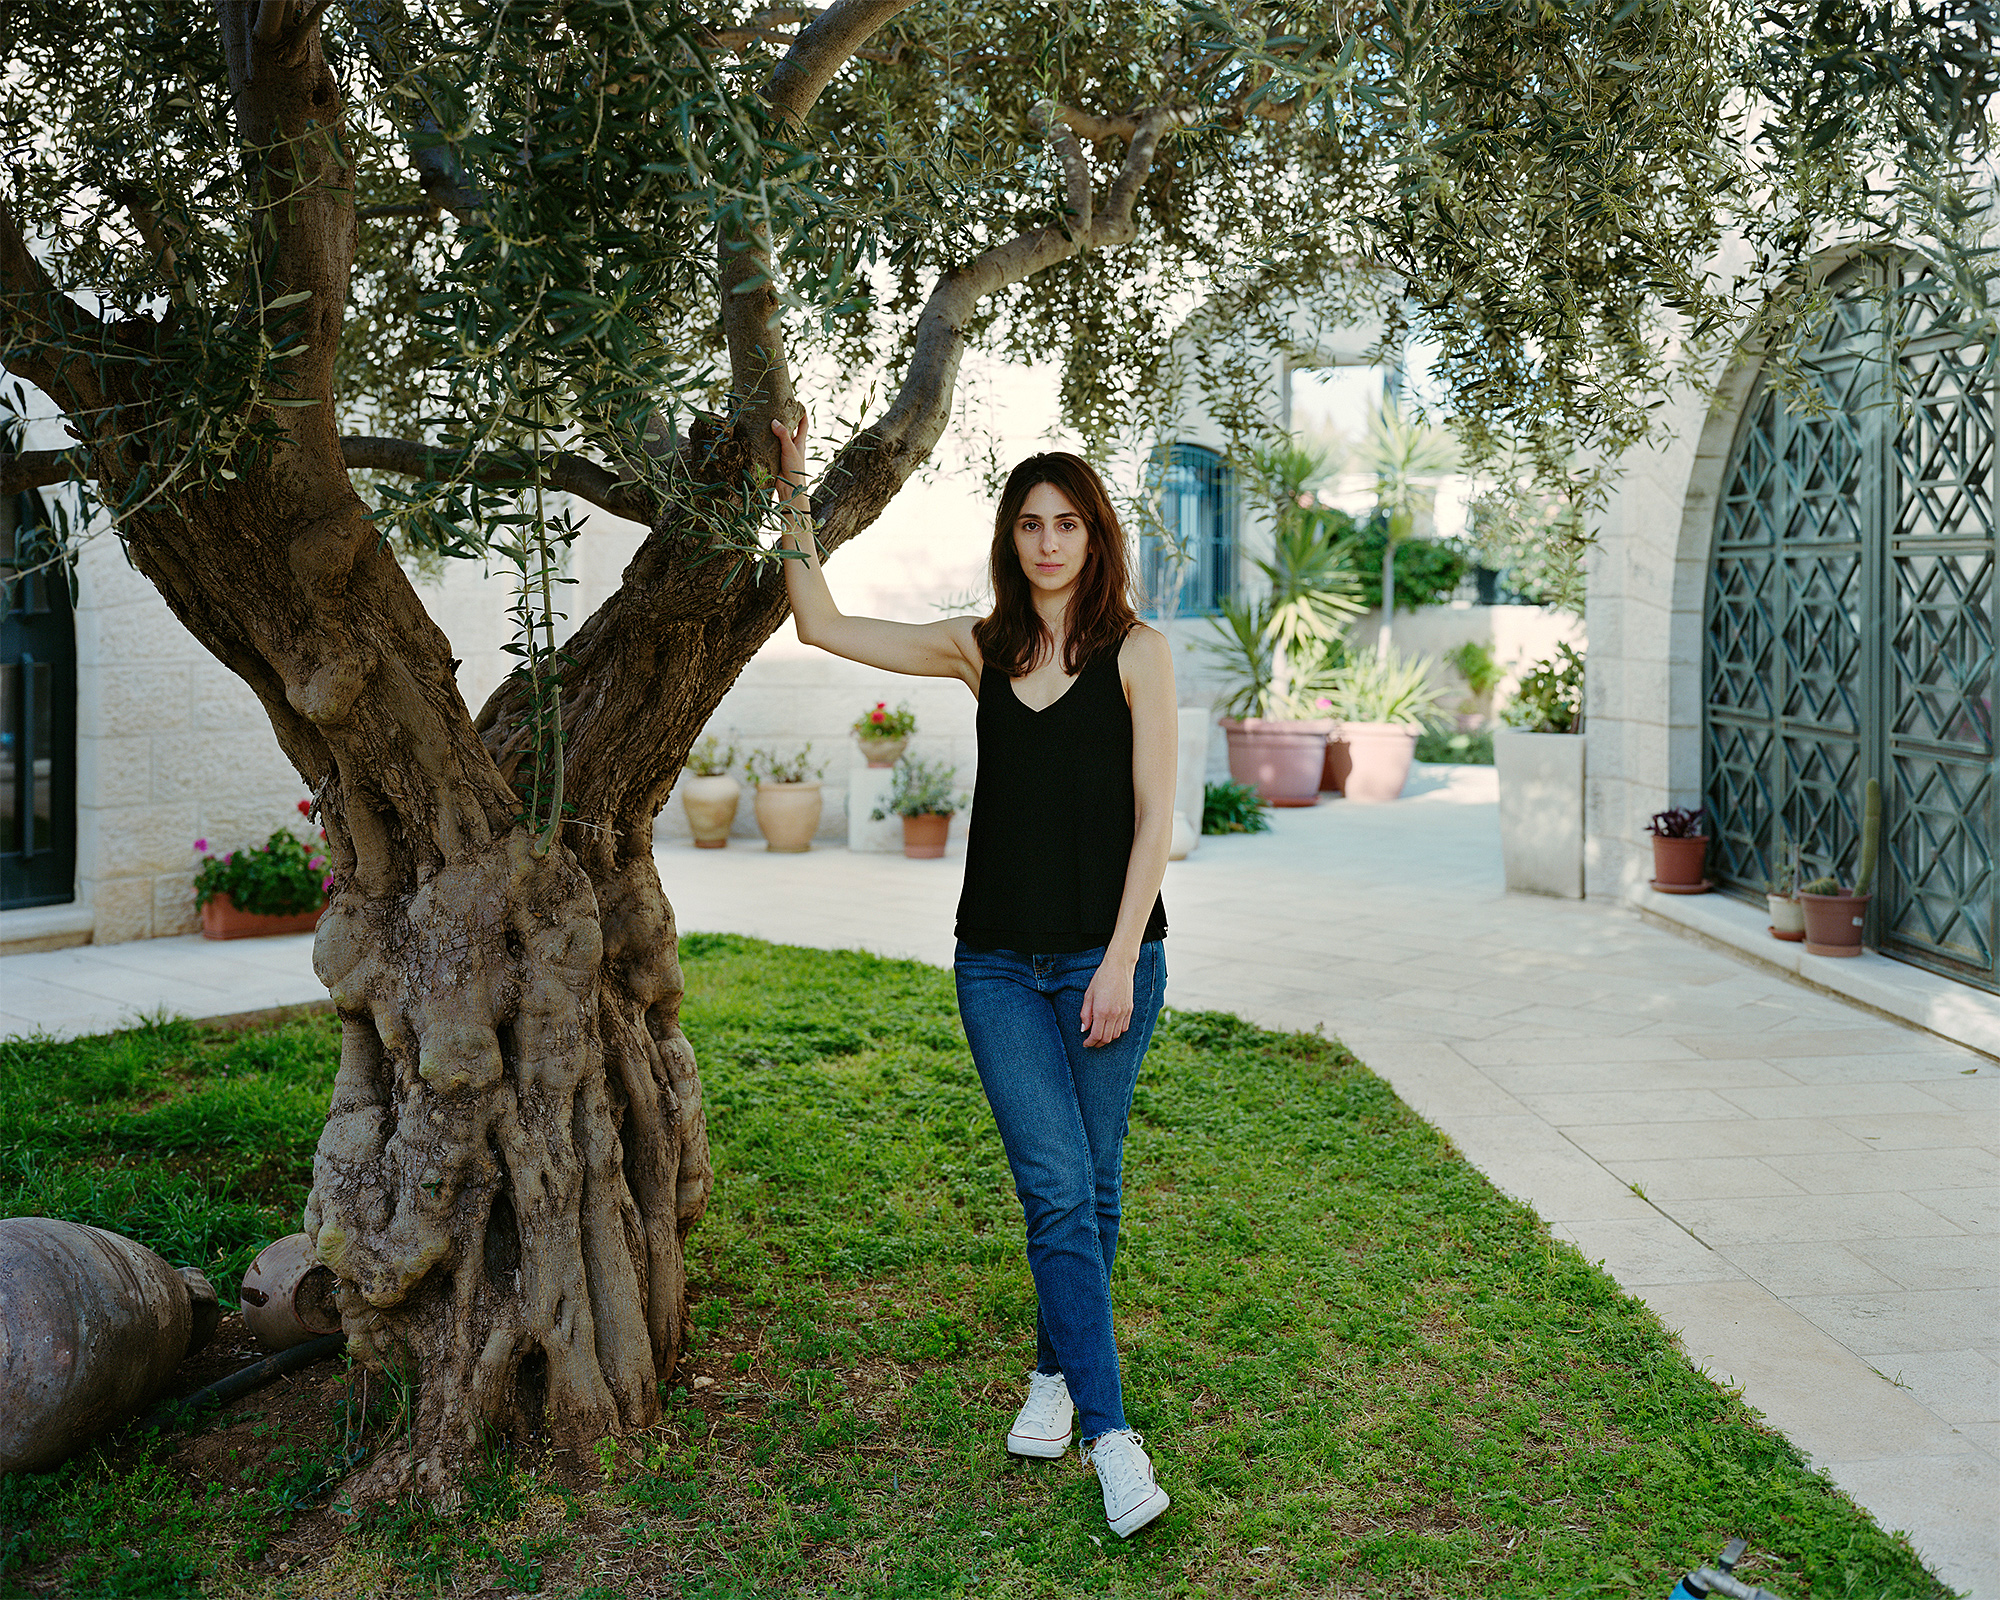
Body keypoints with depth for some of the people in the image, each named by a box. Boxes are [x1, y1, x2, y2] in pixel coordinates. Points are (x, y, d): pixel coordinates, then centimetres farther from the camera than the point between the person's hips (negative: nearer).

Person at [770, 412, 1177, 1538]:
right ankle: (1110, 1432, -5)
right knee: (1056, 1188, -7)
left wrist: (1120, 961, -11)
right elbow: (823, 625, 13)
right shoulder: (983, 650, 9)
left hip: (1108, 958, -2)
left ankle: (1056, 1373, 28)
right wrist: (796, 492, 9)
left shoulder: (1136, 651, -1)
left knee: (1090, 1188, 7)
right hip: (1000, 965, 2)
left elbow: (1155, 816, -5)